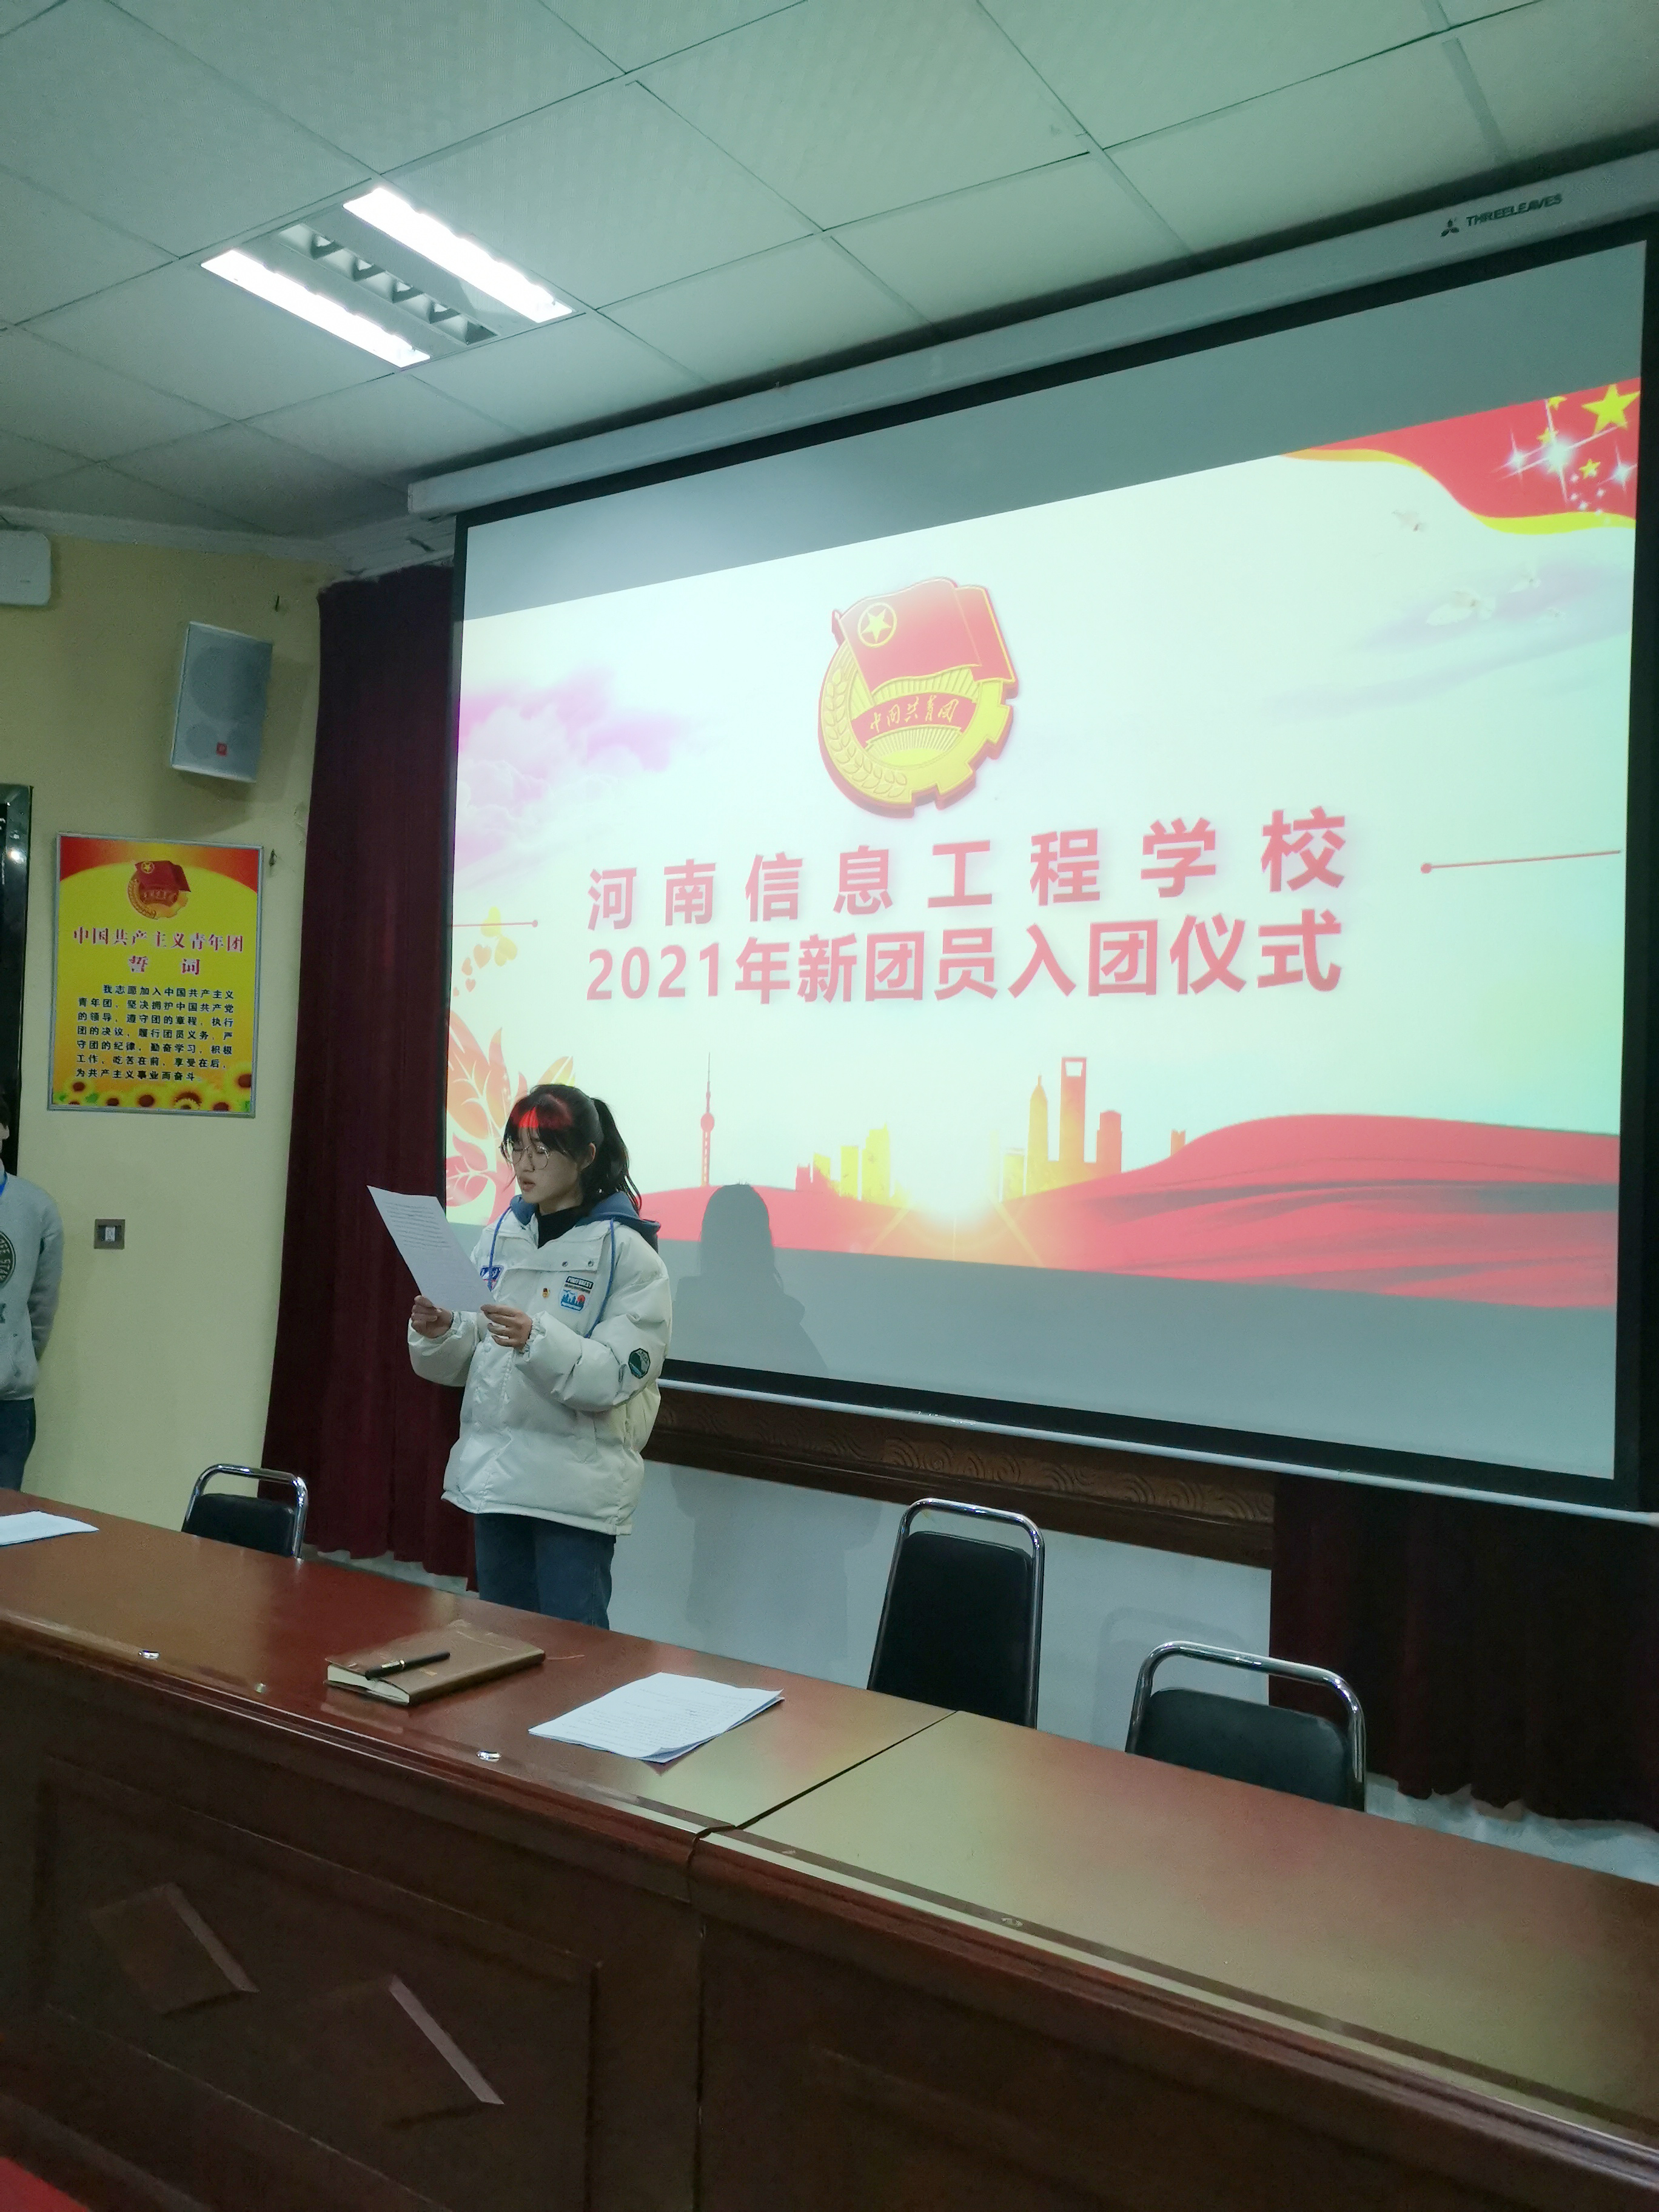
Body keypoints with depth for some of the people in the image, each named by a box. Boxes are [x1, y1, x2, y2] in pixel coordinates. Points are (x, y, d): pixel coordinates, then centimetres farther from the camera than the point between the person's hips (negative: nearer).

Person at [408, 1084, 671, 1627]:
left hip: (576, 1486, -6)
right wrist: (439, 1334, -11)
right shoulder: (500, 1237, 7)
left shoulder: (627, 1252, -10)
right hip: (492, 1473, 6)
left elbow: (615, 1376, -18)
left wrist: (538, 1340, -32)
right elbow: (467, 1360, 10)